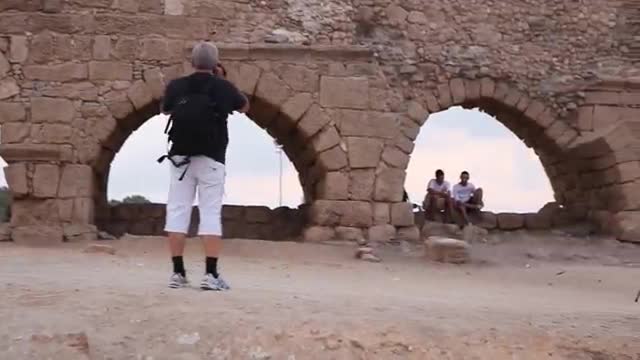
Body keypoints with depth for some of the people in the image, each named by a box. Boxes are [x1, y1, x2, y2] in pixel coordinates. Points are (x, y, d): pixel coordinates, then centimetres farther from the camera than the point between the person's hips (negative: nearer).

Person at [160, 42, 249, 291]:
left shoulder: (176, 86, 2)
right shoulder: (223, 87, -3)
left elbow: (165, 110, 22)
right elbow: (245, 107, 17)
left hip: (181, 157, 2)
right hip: (211, 159, -2)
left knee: (178, 211, 4)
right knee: (211, 213, -2)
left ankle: (178, 273, 3)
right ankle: (211, 274, -8)